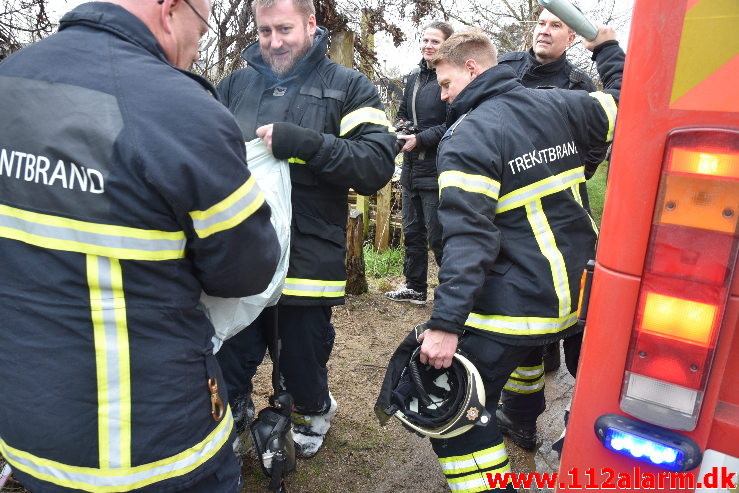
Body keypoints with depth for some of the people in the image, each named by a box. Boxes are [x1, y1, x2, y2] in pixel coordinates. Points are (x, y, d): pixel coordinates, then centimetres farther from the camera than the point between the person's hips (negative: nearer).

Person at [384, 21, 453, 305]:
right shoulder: (414, 77, 14)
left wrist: (420, 139, -20)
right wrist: (399, 129, 4)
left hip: (436, 170, -8)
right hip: (412, 167, 9)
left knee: (438, 236, -2)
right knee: (412, 231, 16)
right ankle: (415, 287, 31)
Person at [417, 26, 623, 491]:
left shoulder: (466, 138, -15)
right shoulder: (560, 105, 5)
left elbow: (468, 238, -25)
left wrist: (445, 323, -26)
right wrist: (608, 49, 36)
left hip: (518, 301, -9)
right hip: (580, 289, 9)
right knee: (527, 343, 38)